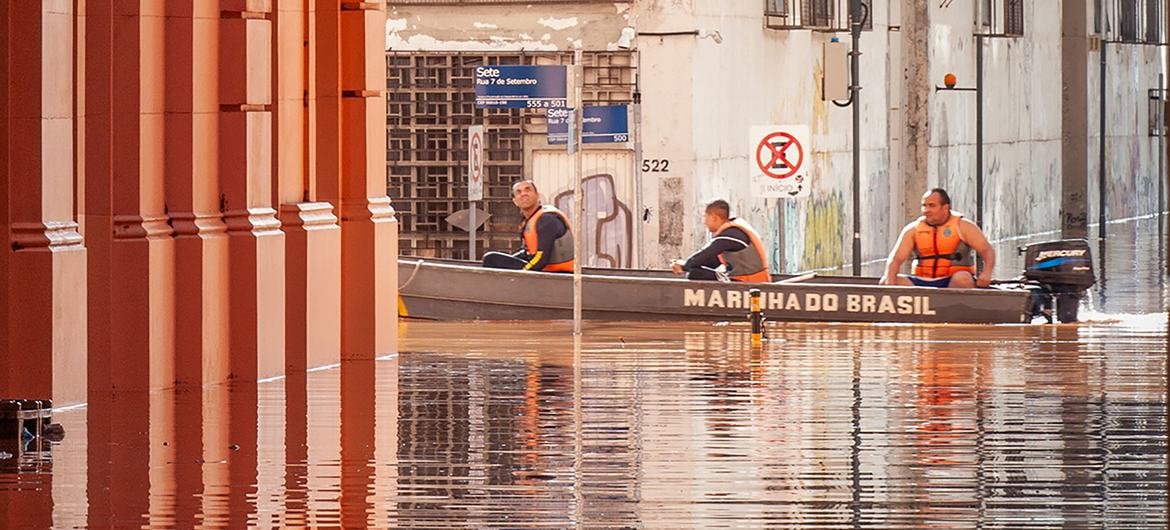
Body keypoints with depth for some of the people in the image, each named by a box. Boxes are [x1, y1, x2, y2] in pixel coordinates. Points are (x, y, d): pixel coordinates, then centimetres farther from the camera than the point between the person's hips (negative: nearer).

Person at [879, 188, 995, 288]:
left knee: (962, 279, -38)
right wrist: (890, 281, -20)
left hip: (953, 282, -3)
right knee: (885, 282, -19)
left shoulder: (962, 226, 1)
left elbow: (987, 250, -5)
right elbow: (896, 258, 1)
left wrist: (987, 273, -27)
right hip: (922, 281, 3)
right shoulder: (913, 229, 8)